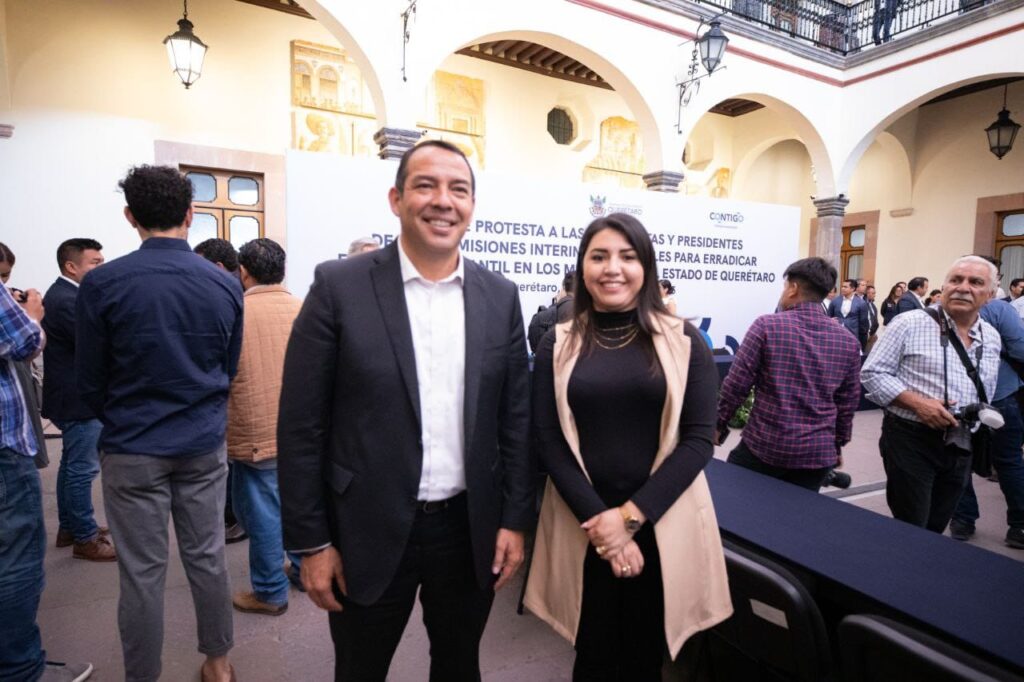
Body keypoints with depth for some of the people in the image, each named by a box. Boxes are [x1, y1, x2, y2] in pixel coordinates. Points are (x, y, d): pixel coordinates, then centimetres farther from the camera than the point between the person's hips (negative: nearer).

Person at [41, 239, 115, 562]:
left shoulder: (66, 294, 11)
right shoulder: (65, 300, -22)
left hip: (74, 396, 11)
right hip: (79, 399, -11)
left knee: (72, 466, 19)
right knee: (83, 470, -2)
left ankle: (69, 527, 32)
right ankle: (86, 539, 9)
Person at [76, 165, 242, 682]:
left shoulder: (101, 284, -11)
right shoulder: (226, 285, -5)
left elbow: (90, 383, -2)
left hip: (133, 451, -2)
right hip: (204, 445, 3)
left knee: (142, 574, 9)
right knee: (207, 558, 15)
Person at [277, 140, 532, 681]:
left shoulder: (500, 297, 0)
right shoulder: (340, 287, -10)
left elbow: (517, 419, 3)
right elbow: (302, 426, -8)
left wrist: (515, 520, 1)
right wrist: (311, 541, -6)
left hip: (471, 530, 3)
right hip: (369, 532, -2)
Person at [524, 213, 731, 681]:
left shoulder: (682, 341, -2)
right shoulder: (559, 345, 0)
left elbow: (698, 438, -6)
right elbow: (549, 440, -3)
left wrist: (631, 514, -13)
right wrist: (598, 519, -12)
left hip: (662, 523, 0)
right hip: (584, 525, 1)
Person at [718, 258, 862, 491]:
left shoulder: (767, 326, -10)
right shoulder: (849, 342, 2)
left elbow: (736, 384, -9)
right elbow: (848, 403, 8)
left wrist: (719, 425, 3)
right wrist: (838, 444, 22)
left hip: (764, 446, -4)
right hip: (817, 453, 4)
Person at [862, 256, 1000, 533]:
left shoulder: (992, 337, 11)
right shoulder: (910, 324, -8)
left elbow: (986, 394, 21)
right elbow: (872, 373, -10)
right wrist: (917, 403, -19)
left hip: (962, 446, 6)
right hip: (911, 439, -6)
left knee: (935, 530, 15)